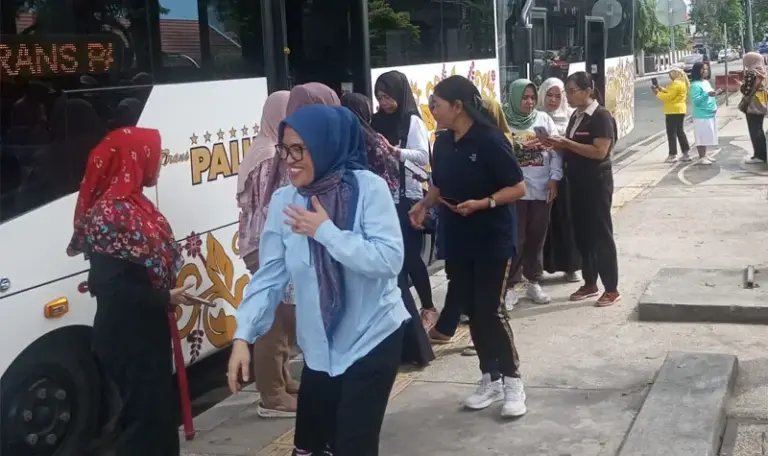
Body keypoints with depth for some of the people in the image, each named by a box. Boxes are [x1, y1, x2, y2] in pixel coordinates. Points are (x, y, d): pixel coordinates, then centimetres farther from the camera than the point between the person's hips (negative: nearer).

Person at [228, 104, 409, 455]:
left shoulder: (368, 188, -14)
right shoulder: (284, 200, -2)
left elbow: (389, 259, -22)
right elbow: (270, 275, -1)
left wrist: (326, 232, -23)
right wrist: (243, 335, -9)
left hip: (373, 338, -4)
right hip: (320, 345, 4)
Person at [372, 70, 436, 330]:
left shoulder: (412, 121, -5)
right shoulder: (378, 121, 11)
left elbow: (423, 156, -15)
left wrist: (394, 151, -27)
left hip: (407, 196, -5)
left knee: (410, 255, -3)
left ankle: (428, 308, 11)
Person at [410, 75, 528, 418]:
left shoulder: (490, 140, -16)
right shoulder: (443, 143, 5)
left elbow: (518, 188, -14)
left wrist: (482, 203, -26)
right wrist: (424, 204, -1)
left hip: (493, 240, -6)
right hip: (458, 240, 7)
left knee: (492, 311, -5)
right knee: (473, 311, 10)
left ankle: (513, 382, 9)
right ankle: (491, 379, 23)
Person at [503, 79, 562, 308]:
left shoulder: (544, 119, 5)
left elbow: (556, 150, 3)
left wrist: (554, 179, -5)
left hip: (542, 190, 3)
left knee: (537, 238, 12)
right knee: (515, 240, -1)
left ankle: (533, 283, 25)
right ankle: (509, 287, 10)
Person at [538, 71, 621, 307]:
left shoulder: (601, 116, -14)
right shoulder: (576, 116, 10)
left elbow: (600, 152, -23)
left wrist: (566, 143, -21)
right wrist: (557, 144, -1)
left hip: (597, 183, -8)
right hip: (578, 182, 8)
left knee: (601, 234, -2)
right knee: (582, 234, 12)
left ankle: (612, 289, 7)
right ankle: (590, 284, 24)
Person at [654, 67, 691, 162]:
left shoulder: (676, 84, -18)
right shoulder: (682, 83, 15)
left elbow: (669, 96, -22)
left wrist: (658, 93, -11)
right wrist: (662, 89, 9)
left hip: (673, 111, -10)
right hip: (680, 110, 10)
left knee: (671, 133, -3)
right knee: (680, 131, 15)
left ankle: (673, 154, -1)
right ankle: (686, 153, 15)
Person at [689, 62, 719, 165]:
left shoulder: (706, 82, 12)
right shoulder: (695, 85, -15)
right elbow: (695, 101, -21)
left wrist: (715, 107, 7)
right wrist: (707, 94, -30)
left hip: (710, 114, 9)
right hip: (701, 115, -9)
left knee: (706, 136, 15)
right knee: (701, 136, -4)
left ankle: (705, 155, 24)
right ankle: (701, 157, 1)